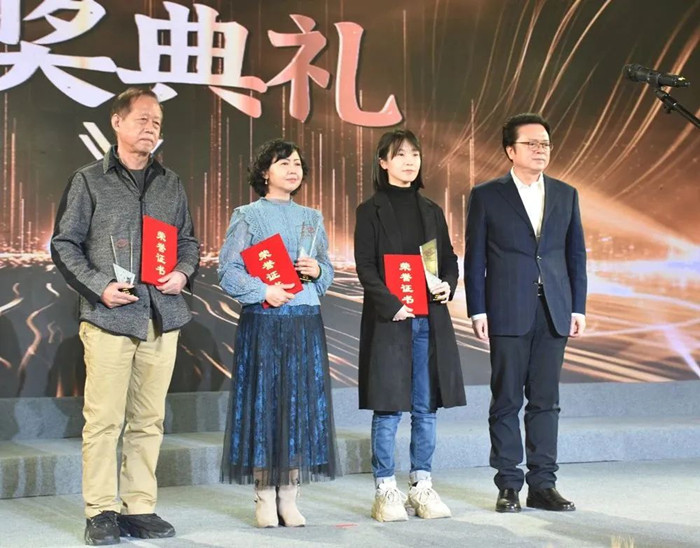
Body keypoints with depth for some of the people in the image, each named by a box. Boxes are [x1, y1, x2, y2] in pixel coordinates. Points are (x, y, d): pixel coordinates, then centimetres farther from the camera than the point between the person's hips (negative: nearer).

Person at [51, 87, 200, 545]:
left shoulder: (171, 184, 16)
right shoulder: (89, 181, 5)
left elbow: (188, 241, 22)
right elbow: (65, 244, 3)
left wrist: (184, 272, 1)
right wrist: (98, 287, -10)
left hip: (162, 317, 4)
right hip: (109, 317, -4)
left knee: (149, 420, 6)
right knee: (103, 419, -5)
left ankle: (140, 508, 14)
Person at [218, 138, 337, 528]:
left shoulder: (312, 217, 15)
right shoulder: (248, 217, 2)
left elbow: (328, 270, 16)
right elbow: (228, 271, -5)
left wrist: (318, 270, -5)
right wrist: (264, 292, -17)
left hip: (306, 323, 4)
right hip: (263, 322, -4)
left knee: (301, 403, 2)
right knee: (263, 403, -3)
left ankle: (289, 498, 8)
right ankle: (265, 499, 5)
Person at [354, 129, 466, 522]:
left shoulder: (431, 210, 15)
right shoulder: (371, 211, 1)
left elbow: (449, 258, 17)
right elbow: (365, 268, -5)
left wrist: (448, 285, -4)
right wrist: (393, 305, -15)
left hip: (431, 320, 4)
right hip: (388, 320, -4)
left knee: (427, 408, 6)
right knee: (388, 409, -3)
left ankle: (422, 486, 14)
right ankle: (386, 491, 5)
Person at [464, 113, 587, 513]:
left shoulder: (566, 195, 12)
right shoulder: (486, 196, 2)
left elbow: (576, 254, 12)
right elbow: (475, 258, 1)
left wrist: (578, 308, 6)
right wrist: (478, 311, -5)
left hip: (554, 312, 3)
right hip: (508, 313, -3)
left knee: (546, 400, 6)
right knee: (507, 401, 2)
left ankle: (543, 484, 12)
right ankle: (509, 485, 9)